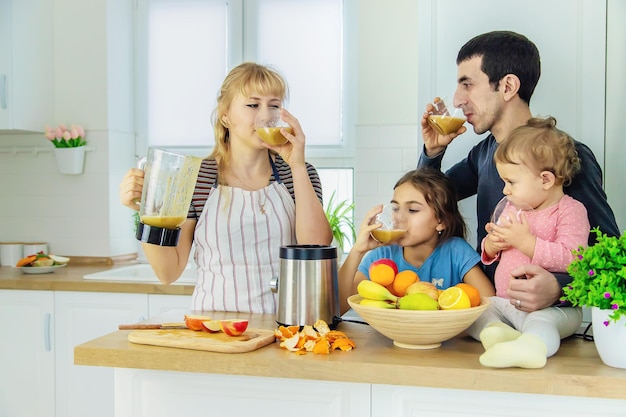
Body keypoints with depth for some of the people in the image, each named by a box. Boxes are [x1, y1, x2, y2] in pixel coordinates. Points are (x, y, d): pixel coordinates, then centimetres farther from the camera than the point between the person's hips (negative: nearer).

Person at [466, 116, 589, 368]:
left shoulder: (571, 210, -7)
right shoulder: (513, 208, 16)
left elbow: (571, 259, -22)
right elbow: (490, 254, 25)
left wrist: (525, 241, -23)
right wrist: (491, 245, 0)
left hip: (551, 306, -8)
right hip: (505, 301, 8)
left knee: (540, 322, -37)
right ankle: (494, 329, -33)